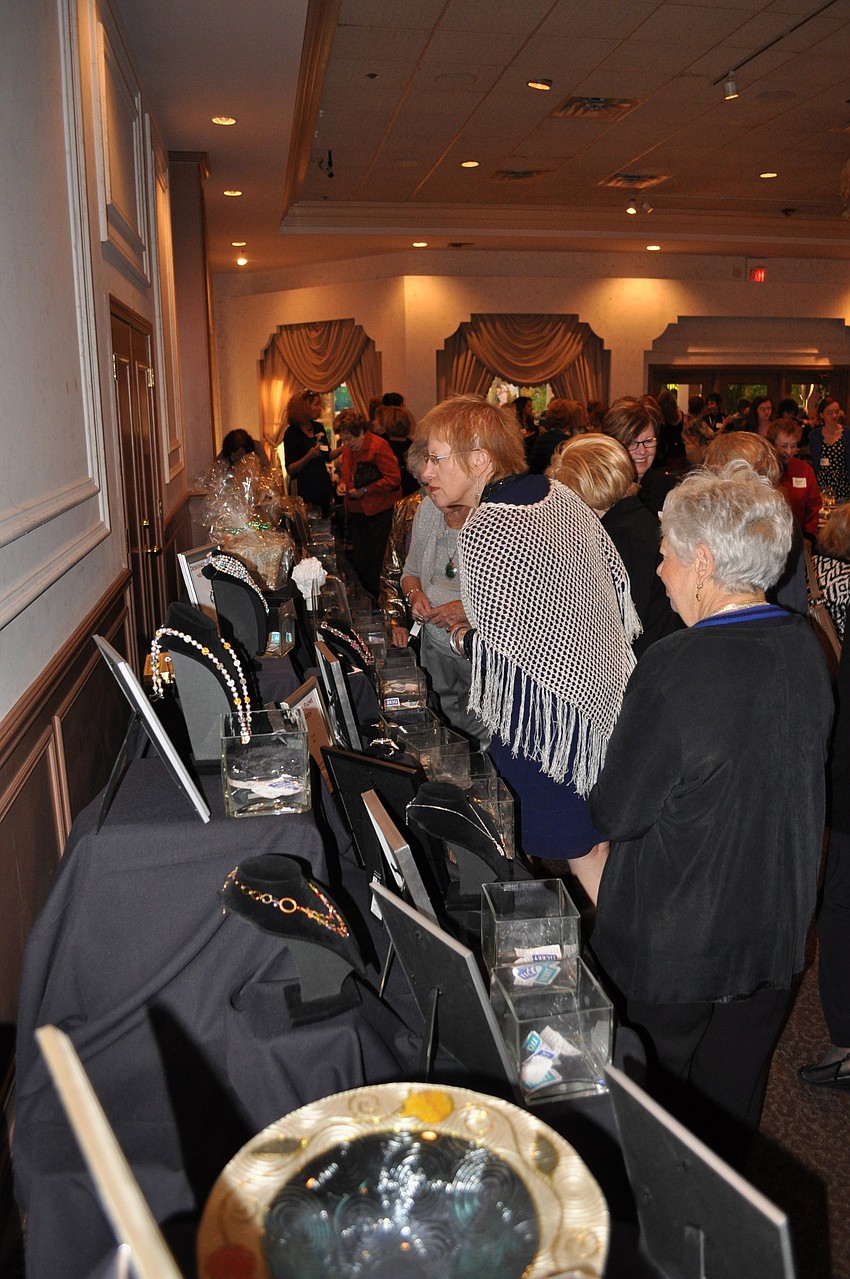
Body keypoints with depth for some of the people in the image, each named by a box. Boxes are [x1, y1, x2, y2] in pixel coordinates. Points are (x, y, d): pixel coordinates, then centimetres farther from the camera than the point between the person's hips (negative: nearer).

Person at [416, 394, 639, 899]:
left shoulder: (484, 533, -22)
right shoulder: (560, 493, 2)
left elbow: (500, 648, -22)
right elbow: (615, 577, 10)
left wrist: (461, 638, -2)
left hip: (543, 715, -9)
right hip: (600, 690, 9)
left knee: (576, 849, 7)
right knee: (595, 835, 24)